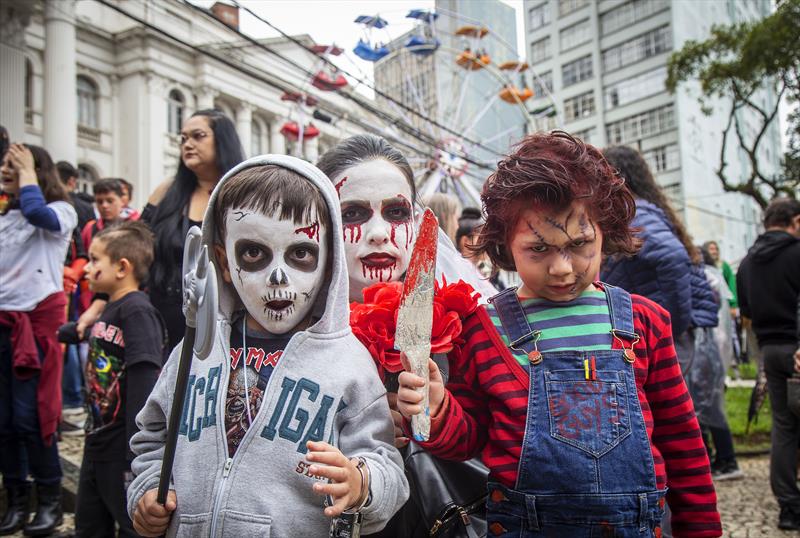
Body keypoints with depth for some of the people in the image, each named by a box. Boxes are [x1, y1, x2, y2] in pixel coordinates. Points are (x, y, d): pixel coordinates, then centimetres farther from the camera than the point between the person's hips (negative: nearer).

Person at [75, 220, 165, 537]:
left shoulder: (138, 312, -18)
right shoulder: (109, 310, 9)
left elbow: (145, 386, -24)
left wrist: (136, 460, -24)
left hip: (125, 451, -9)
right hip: (97, 446, 9)